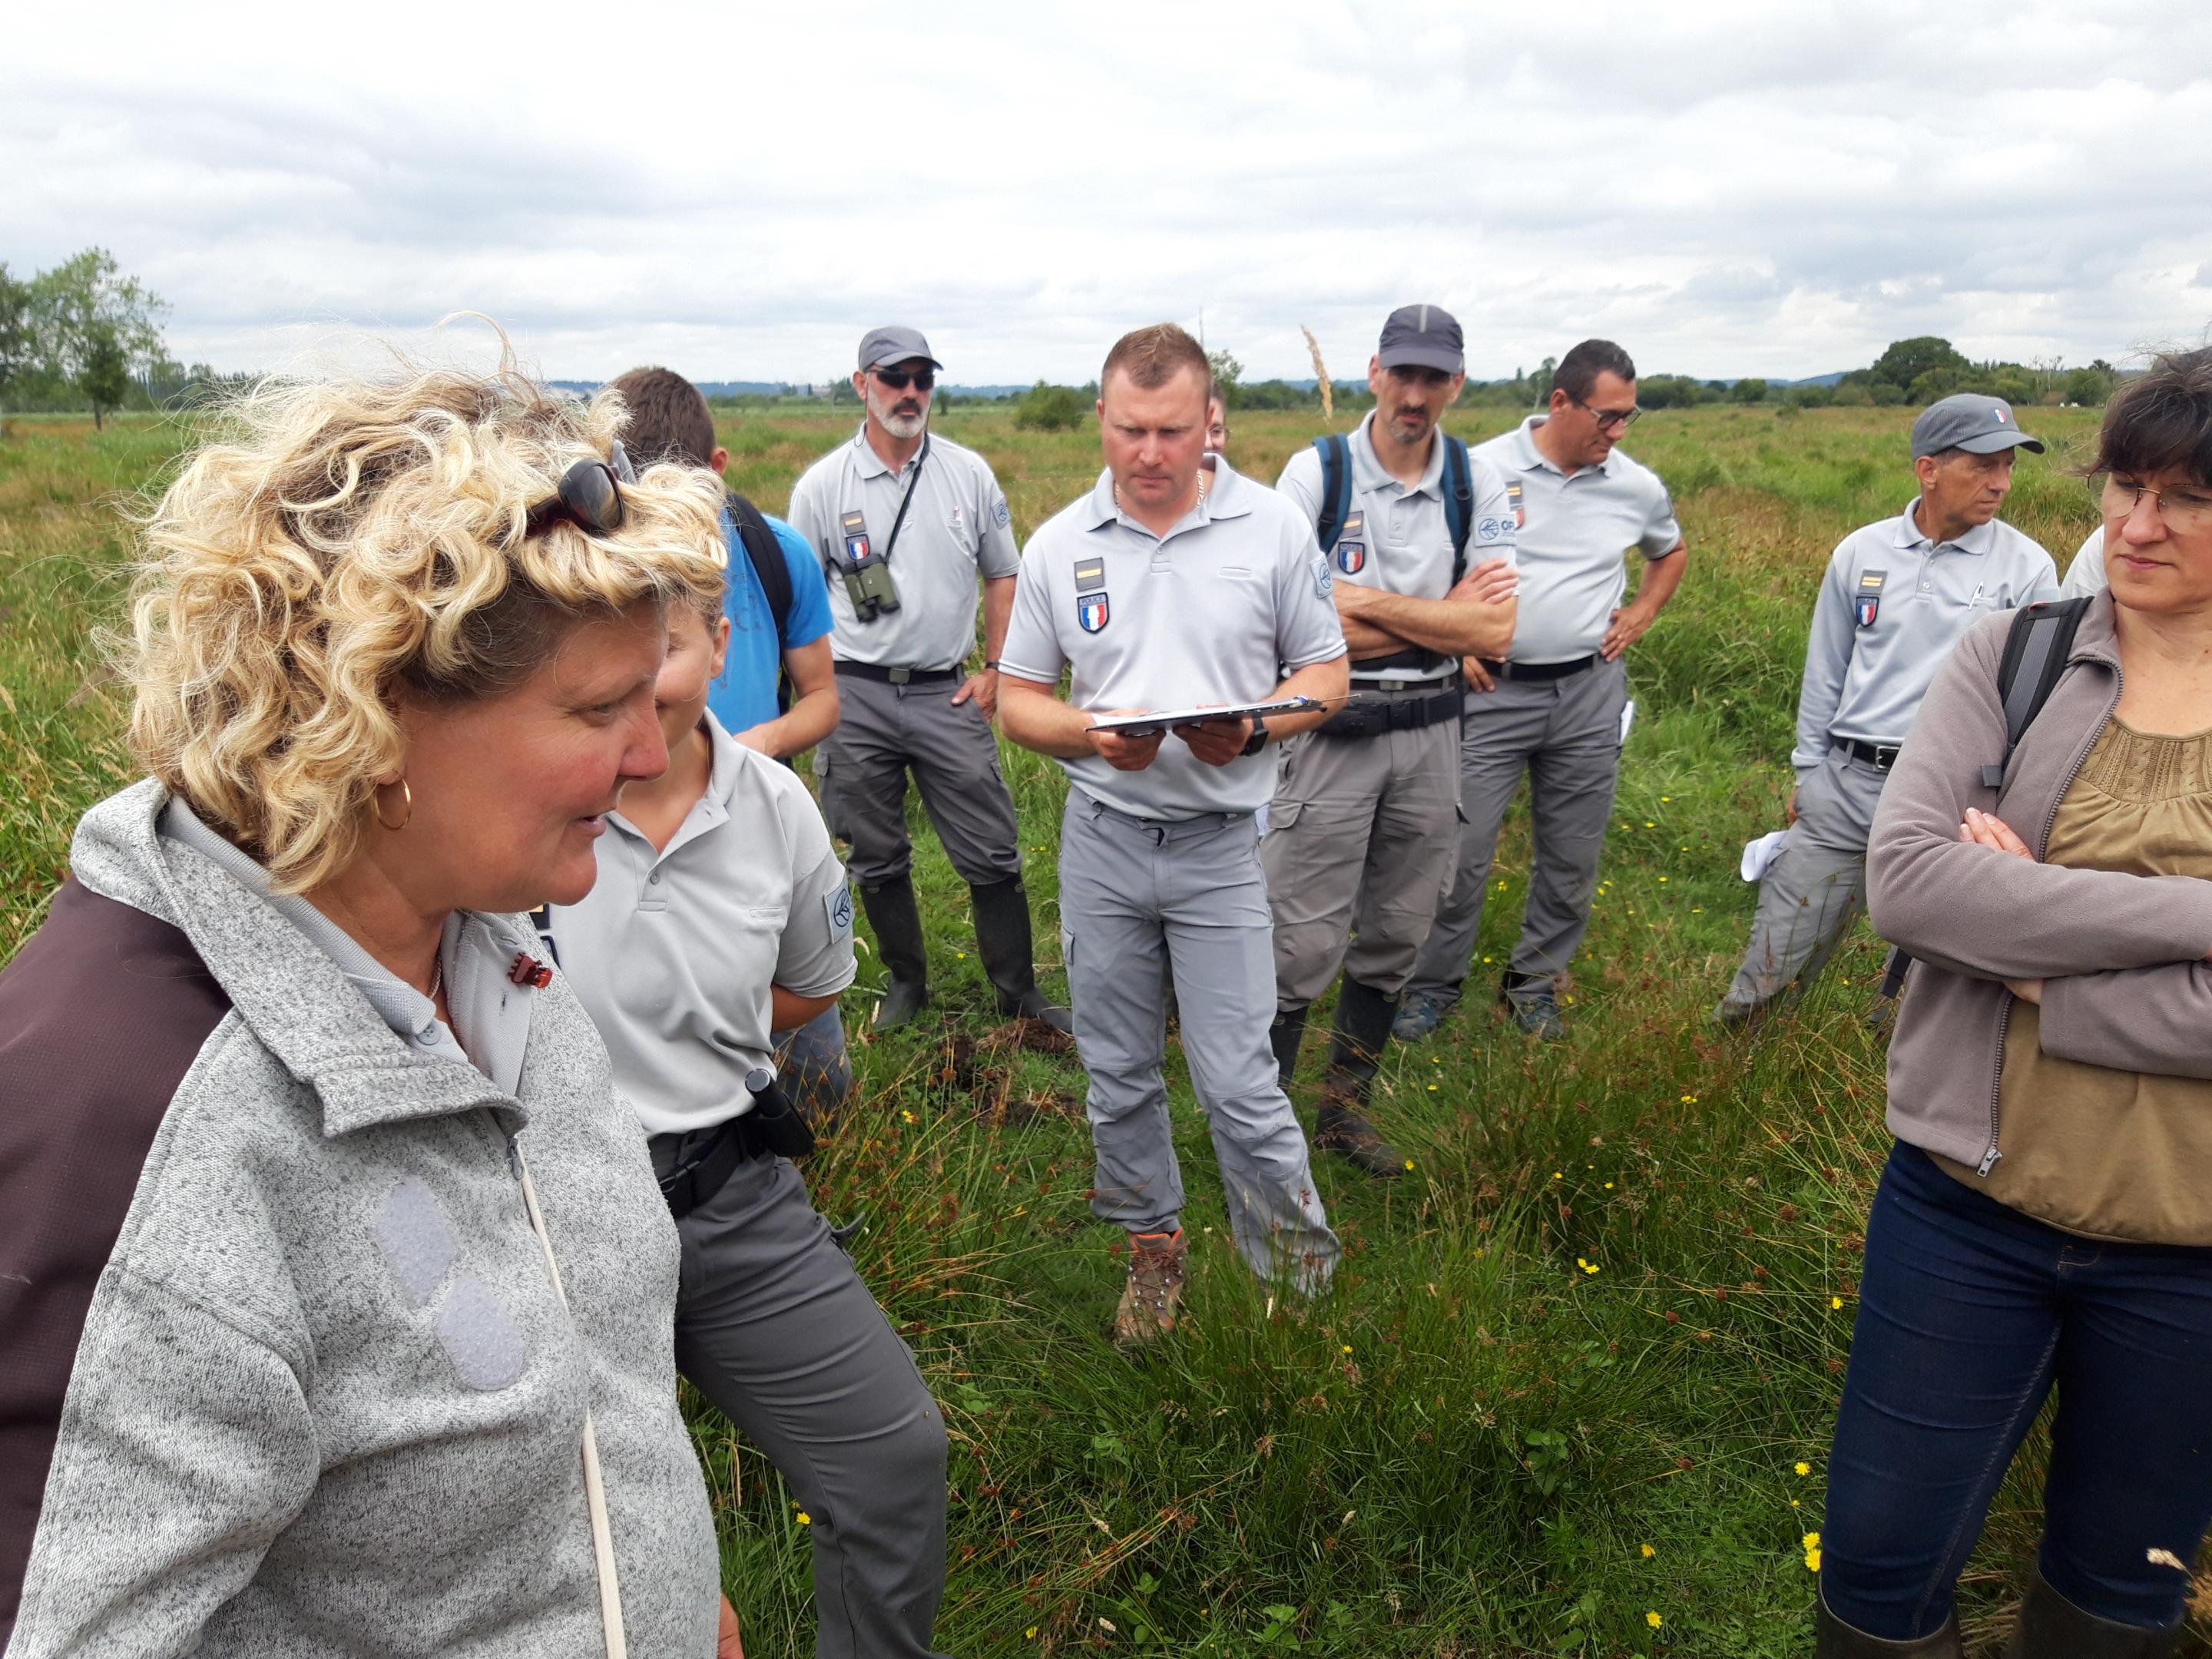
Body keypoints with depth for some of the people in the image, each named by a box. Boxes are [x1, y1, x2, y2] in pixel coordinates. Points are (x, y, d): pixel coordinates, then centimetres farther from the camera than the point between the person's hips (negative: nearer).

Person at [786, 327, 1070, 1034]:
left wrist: (994, 670, 4)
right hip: (856, 696, 0)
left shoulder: (970, 473, 4)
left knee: (992, 854, 1)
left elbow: (1003, 576, 12)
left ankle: (1018, 990, 17)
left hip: (947, 691, 0)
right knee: (877, 858, 12)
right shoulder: (822, 485, 1)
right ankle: (906, 981, 31)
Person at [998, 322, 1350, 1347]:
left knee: (1238, 1085, -4)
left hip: (1221, 844, -2)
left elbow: (1326, 673, 4)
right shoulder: (1058, 546, 2)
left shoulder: (1274, 529, -2)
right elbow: (1019, 701, 6)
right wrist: (1091, 734, -16)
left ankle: (1300, 1276, 17)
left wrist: (1252, 729, -17)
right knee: (1118, 1075, 14)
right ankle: (1151, 1245, 34)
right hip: (1101, 838, 3)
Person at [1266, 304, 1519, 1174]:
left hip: (1431, 733, 4)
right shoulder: (1316, 471, -8)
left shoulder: (1478, 483, 1)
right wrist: (1441, 619, -12)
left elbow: (1495, 634, -9)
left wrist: (1367, 600, -15)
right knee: (1303, 946, -4)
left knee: (1393, 938, 14)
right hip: (1330, 734, -4)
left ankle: (1344, 1105, 32)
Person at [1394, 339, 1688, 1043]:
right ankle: (1433, 986, 14)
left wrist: (1640, 616, 12)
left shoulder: (1637, 487, 6)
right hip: (1493, 687, -3)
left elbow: (1671, 553, 27)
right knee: (1461, 847, -3)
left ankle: (1535, 985, 28)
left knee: (1572, 856, 10)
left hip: (1590, 690, 4)